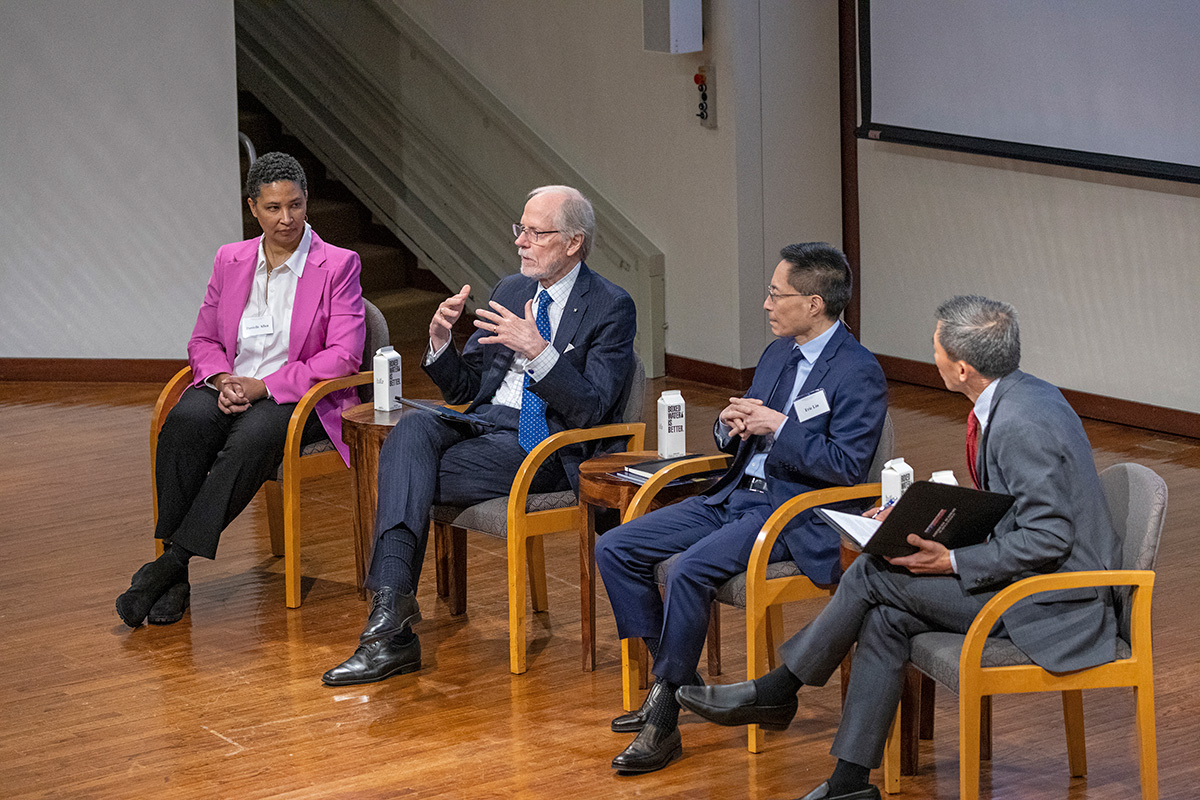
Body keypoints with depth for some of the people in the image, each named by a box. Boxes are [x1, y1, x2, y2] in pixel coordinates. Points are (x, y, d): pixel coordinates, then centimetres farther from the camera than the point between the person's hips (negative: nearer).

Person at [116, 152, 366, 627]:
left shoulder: (338, 265, 0)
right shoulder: (231, 260, 13)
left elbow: (344, 356, -9)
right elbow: (203, 341, 16)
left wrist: (263, 385, -16)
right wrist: (222, 380, -8)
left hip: (299, 397, -3)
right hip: (229, 387, 3)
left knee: (253, 437, -37)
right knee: (184, 423, -32)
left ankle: (174, 563, -34)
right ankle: (175, 578, -33)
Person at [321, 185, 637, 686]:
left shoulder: (611, 308, -2)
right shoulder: (510, 291, 18)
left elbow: (590, 410, -13)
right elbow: (463, 389, 18)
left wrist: (539, 351, -26)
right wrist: (440, 340, -2)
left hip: (545, 448, -6)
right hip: (481, 426, 6)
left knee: (406, 475, -26)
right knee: (412, 428, -28)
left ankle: (393, 632, -24)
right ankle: (391, 599, -39)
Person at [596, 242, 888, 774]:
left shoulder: (859, 374, -11)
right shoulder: (778, 354, 16)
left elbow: (847, 466, -20)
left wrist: (779, 426, -18)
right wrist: (732, 424, 0)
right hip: (736, 496, 9)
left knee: (690, 570, -32)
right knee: (615, 549, -2)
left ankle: (664, 716, -21)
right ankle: (676, 676, 5)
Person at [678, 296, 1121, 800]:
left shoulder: (1024, 425, -24)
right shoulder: (1018, 397, 8)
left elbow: (1048, 539, -24)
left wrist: (950, 562, -20)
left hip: (1053, 604, -9)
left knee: (875, 575, -10)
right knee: (886, 617, -3)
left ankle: (776, 693, 7)